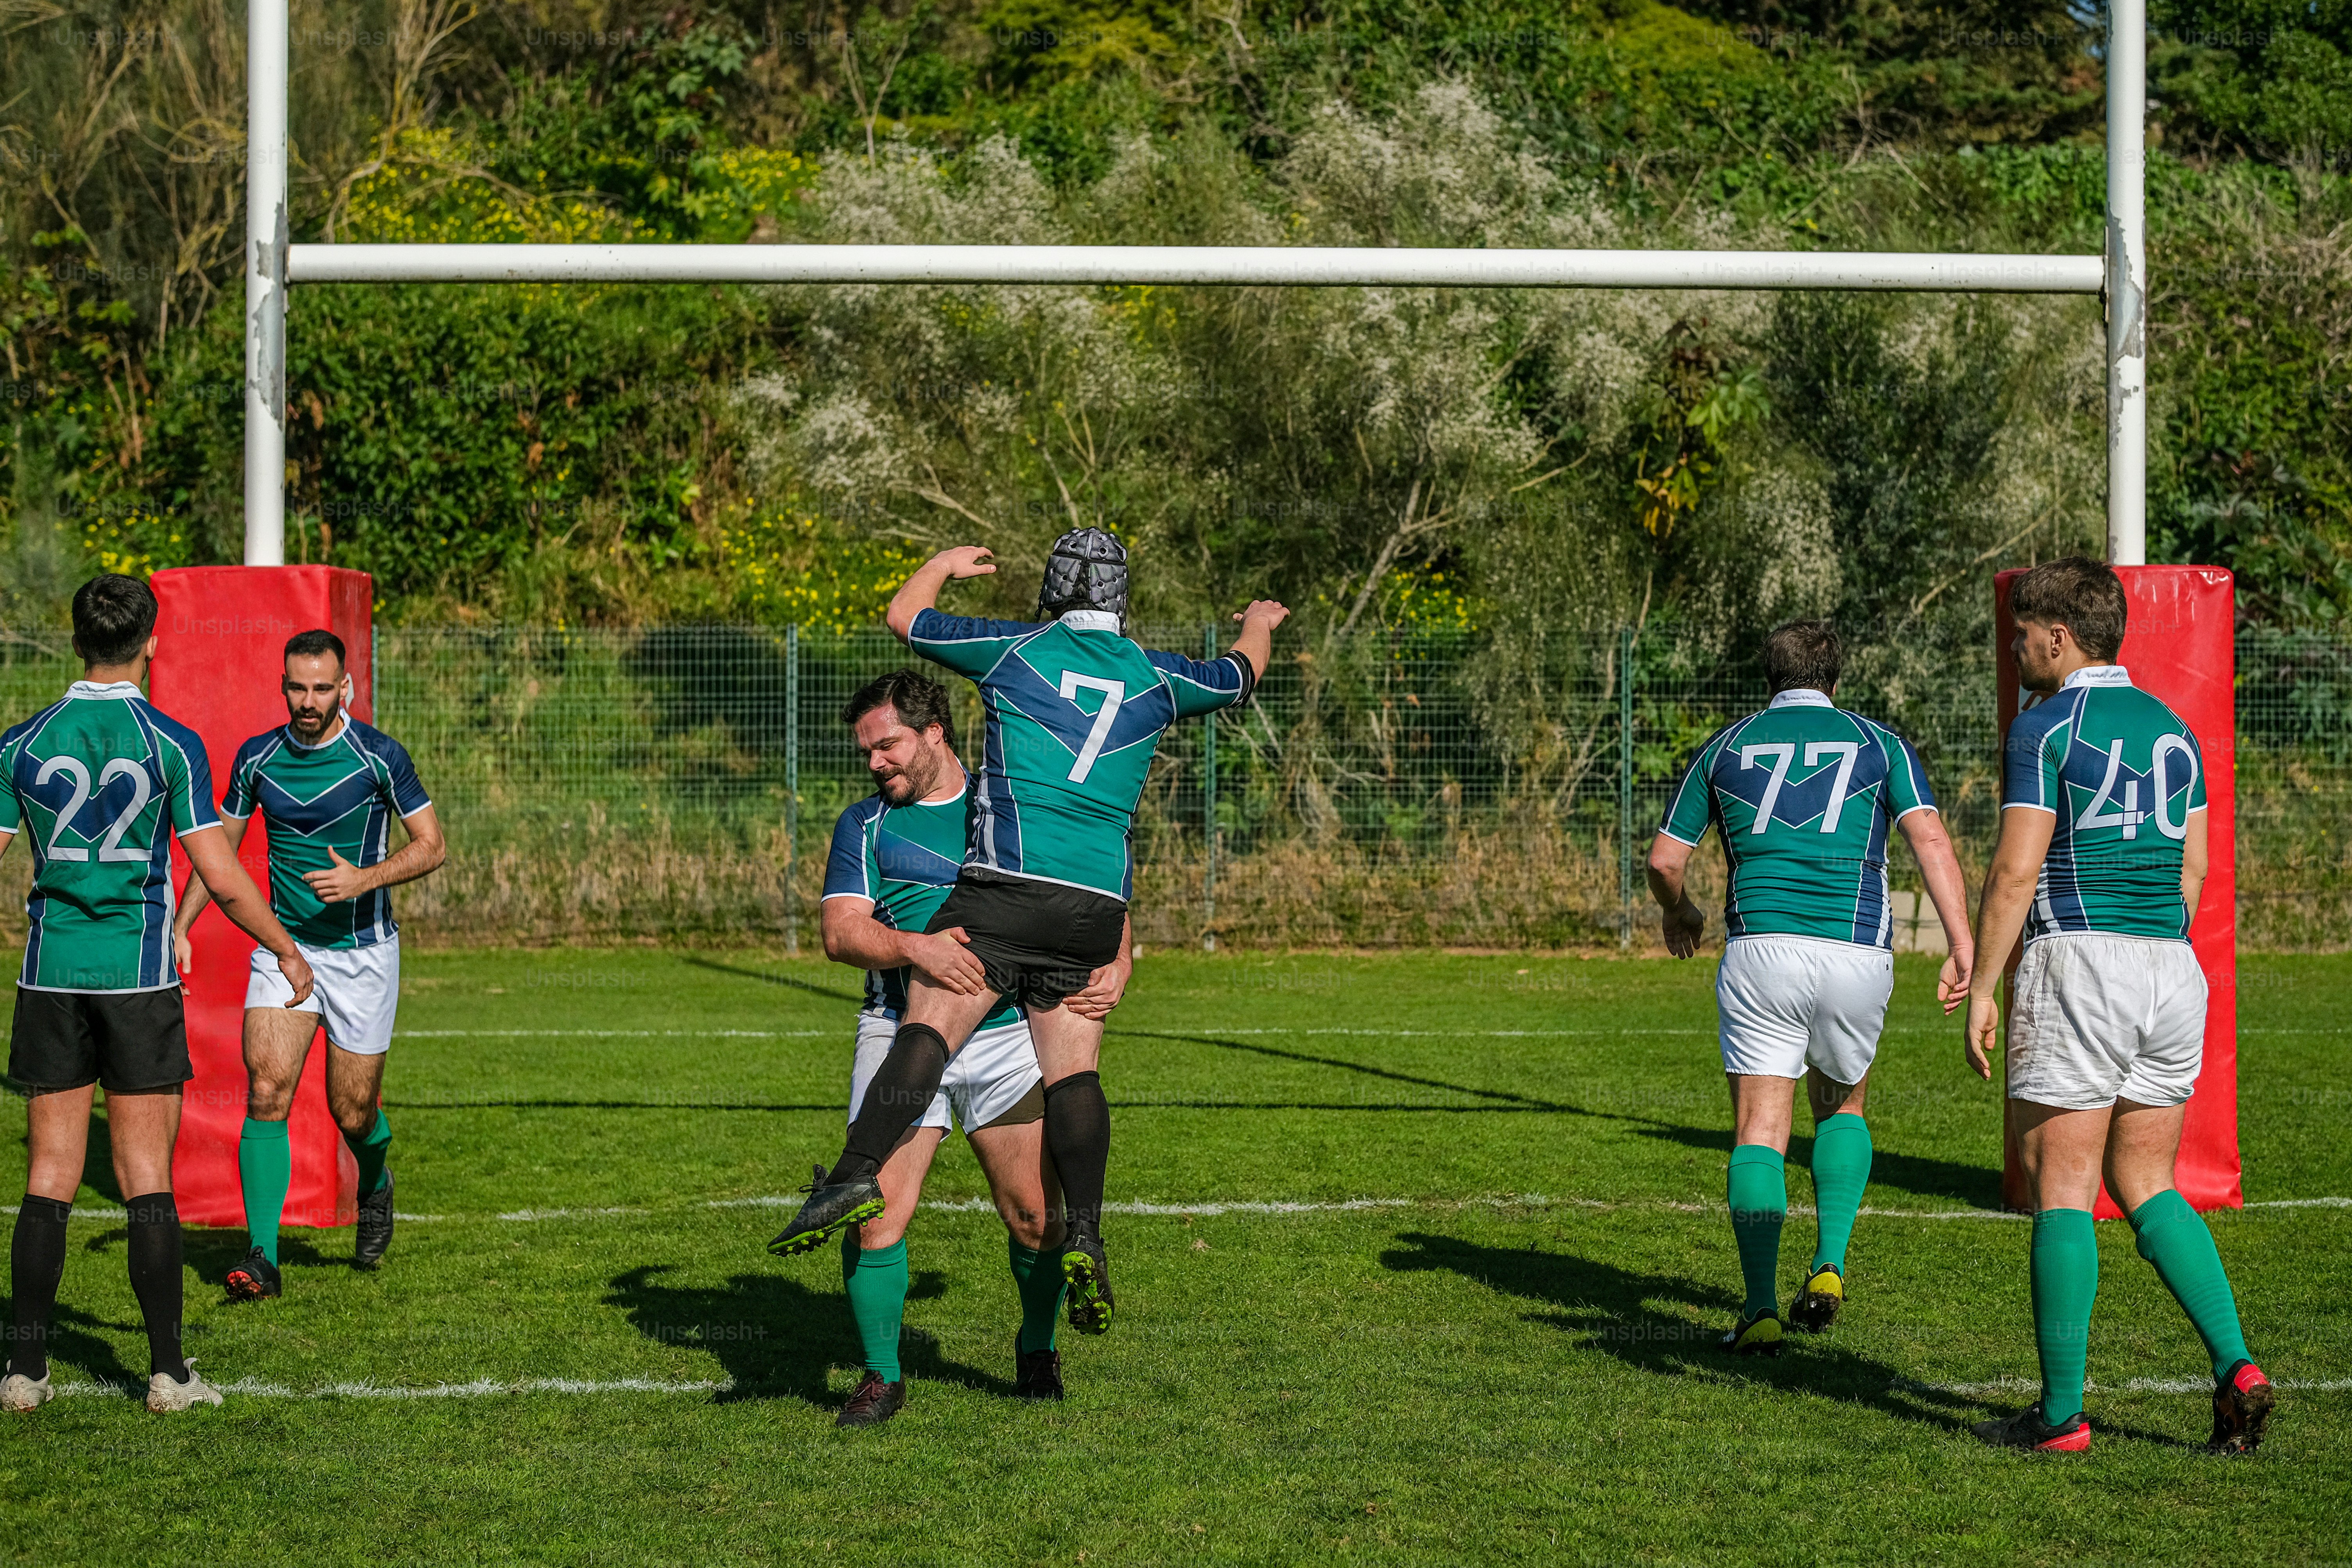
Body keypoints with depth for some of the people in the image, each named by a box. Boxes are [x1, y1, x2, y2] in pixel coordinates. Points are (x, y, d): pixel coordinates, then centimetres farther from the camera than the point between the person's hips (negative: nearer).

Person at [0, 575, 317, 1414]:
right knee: (146, 1178, 2)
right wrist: (287, 950, 7)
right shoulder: (171, 744, -7)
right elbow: (221, 877, -7)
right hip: (139, 975, -2)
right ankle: (168, 1370, 2)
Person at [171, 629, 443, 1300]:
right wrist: (182, 926, 2)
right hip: (283, 946, 2)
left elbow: (432, 845, -6)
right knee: (267, 1088, -17)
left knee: (352, 1113, 5)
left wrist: (364, 878, -22)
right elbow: (221, 845, 12)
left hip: (362, 952, -2)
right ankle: (262, 1256, -16)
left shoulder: (380, 756, -10)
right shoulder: (257, 759, -1)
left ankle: (375, 1185, 42)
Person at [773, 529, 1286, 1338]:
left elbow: (906, 616, 19)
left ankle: (856, 1175, -30)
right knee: (1073, 1072, 6)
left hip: (1006, 882, -3)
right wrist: (1258, 625, 57)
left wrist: (944, 564, 39)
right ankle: (1083, 1234, -10)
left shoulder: (1019, 651, 5)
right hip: (1099, 903, 3)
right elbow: (1240, 676, 35)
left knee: (927, 1030, -12)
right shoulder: (1153, 677, 13)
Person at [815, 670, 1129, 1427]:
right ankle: (882, 1376, 5)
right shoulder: (865, 825, 8)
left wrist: (1113, 972, -8)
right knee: (878, 1215, -11)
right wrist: (914, 946, -24)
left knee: (1038, 1217, 0)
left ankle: (1037, 1351, 27)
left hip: (1009, 1033, 1)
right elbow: (841, 932, -5)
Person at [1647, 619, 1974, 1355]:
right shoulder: (1879, 744, 12)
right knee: (1842, 1107, 25)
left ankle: (1761, 1310, -9)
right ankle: (1829, 1269, 11)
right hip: (1857, 954, 1)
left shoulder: (1726, 747, 14)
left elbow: (1664, 859, 14)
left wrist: (1680, 914, 35)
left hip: (1760, 949, -1)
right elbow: (1930, 840, -3)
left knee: (1760, 1134, 3)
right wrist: (1963, 947, -8)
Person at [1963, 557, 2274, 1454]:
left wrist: (1983, 988, -8)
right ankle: (2236, 1368, -4)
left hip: (2077, 961, -7)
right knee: (2148, 1190, 13)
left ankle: (2061, 1413, -2)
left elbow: (2016, 870, -12)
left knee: (2062, 1194, -2)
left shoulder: (2047, 727, -7)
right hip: (2172, 974, 7)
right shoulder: (2171, 729, 15)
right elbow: (2192, 868, 17)